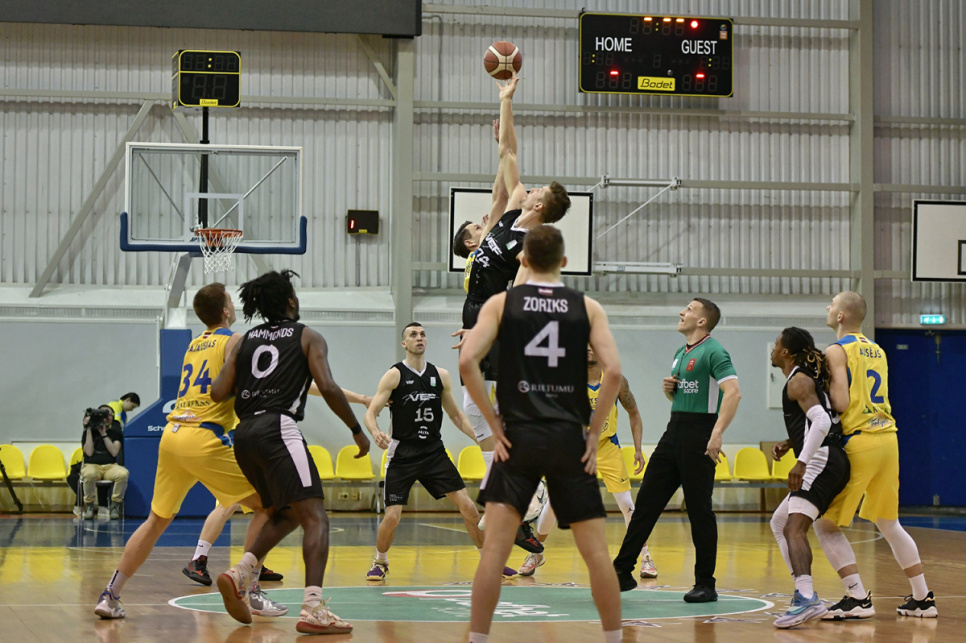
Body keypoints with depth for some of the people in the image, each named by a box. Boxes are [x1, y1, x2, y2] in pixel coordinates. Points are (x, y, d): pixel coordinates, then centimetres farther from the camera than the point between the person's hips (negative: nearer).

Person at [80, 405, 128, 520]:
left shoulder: (116, 433, 14)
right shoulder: (89, 432, 12)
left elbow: (114, 452, -2)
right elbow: (89, 452, -4)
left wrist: (104, 434, -5)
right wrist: (88, 429, -3)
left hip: (110, 466, 1)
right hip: (92, 465, -1)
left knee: (123, 474, -36)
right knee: (90, 474, -41)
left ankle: (115, 505, -17)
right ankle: (89, 506, -18)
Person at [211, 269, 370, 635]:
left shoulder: (245, 341, 20)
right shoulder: (307, 338, 7)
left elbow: (218, 393, 9)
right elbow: (327, 387, -7)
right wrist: (357, 430, 2)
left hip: (244, 433, 7)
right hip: (278, 429, -6)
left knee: (287, 513, 24)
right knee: (315, 518, -9)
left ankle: (241, 573, 6)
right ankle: (313, 608, -24)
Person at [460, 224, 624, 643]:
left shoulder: (502, 303, 4)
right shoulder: (587, 307, 5)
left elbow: (467, 361, -9)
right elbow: (613, 371, -7)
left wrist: (494, 424, -3)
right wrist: (594, 431, 1)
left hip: (518, 436, -1)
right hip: (571, 439, 1)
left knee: (495, 547, -1)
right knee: (595, 551, 6)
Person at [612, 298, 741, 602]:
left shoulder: (713, 352, -10)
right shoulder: (680, 353, 18)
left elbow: (733, 393, -21)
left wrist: (717, 434, -29)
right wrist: (669, 389, 7)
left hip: (699, 434, -9)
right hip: (675, 429, 9)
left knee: (699, 509, -4)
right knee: (647, 501, 5)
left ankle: (706, 584, 4)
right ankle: (623, 571, 9)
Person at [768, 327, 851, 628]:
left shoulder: (798, 381, -8)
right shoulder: (807, 378, 23)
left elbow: (821, 421, -22)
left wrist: (802, 461, -28)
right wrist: (789, 444, 21)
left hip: (821, 461, -11)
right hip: (829, 463, 11)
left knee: (794, 529, -22)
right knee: (779, 522, 20)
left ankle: (808, 600, -38)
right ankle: (802, 591, 16)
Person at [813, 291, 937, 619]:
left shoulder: (837, 351, -6)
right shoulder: (877, 350, 18)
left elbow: (840, 403, -16)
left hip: (859, 442, -8)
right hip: (888, 438, 8)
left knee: (825, 524, 0)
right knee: (889, 523, 19)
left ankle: (857, 598, -9)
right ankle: (922, 598, 20)